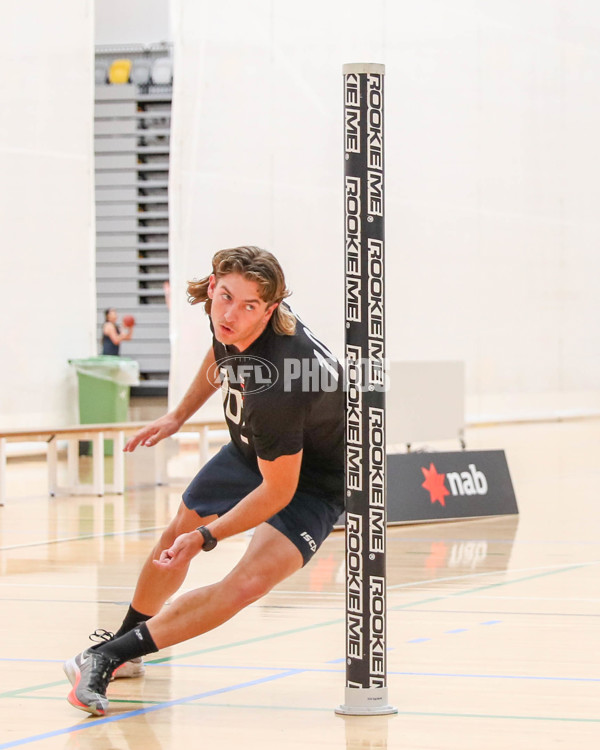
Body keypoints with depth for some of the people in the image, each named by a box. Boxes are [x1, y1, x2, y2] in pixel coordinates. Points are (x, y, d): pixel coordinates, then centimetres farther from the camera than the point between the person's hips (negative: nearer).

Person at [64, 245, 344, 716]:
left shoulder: (275, 389, -44)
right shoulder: (229, 324, -21)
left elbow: (278, 490, -32)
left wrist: (206, 538, -30)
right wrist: (179, 417, 13)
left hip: (310, 479, -8)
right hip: (251, 451, 8)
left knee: (250, 583, -27)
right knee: (176, 535, 20)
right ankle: (125, 644, 44)